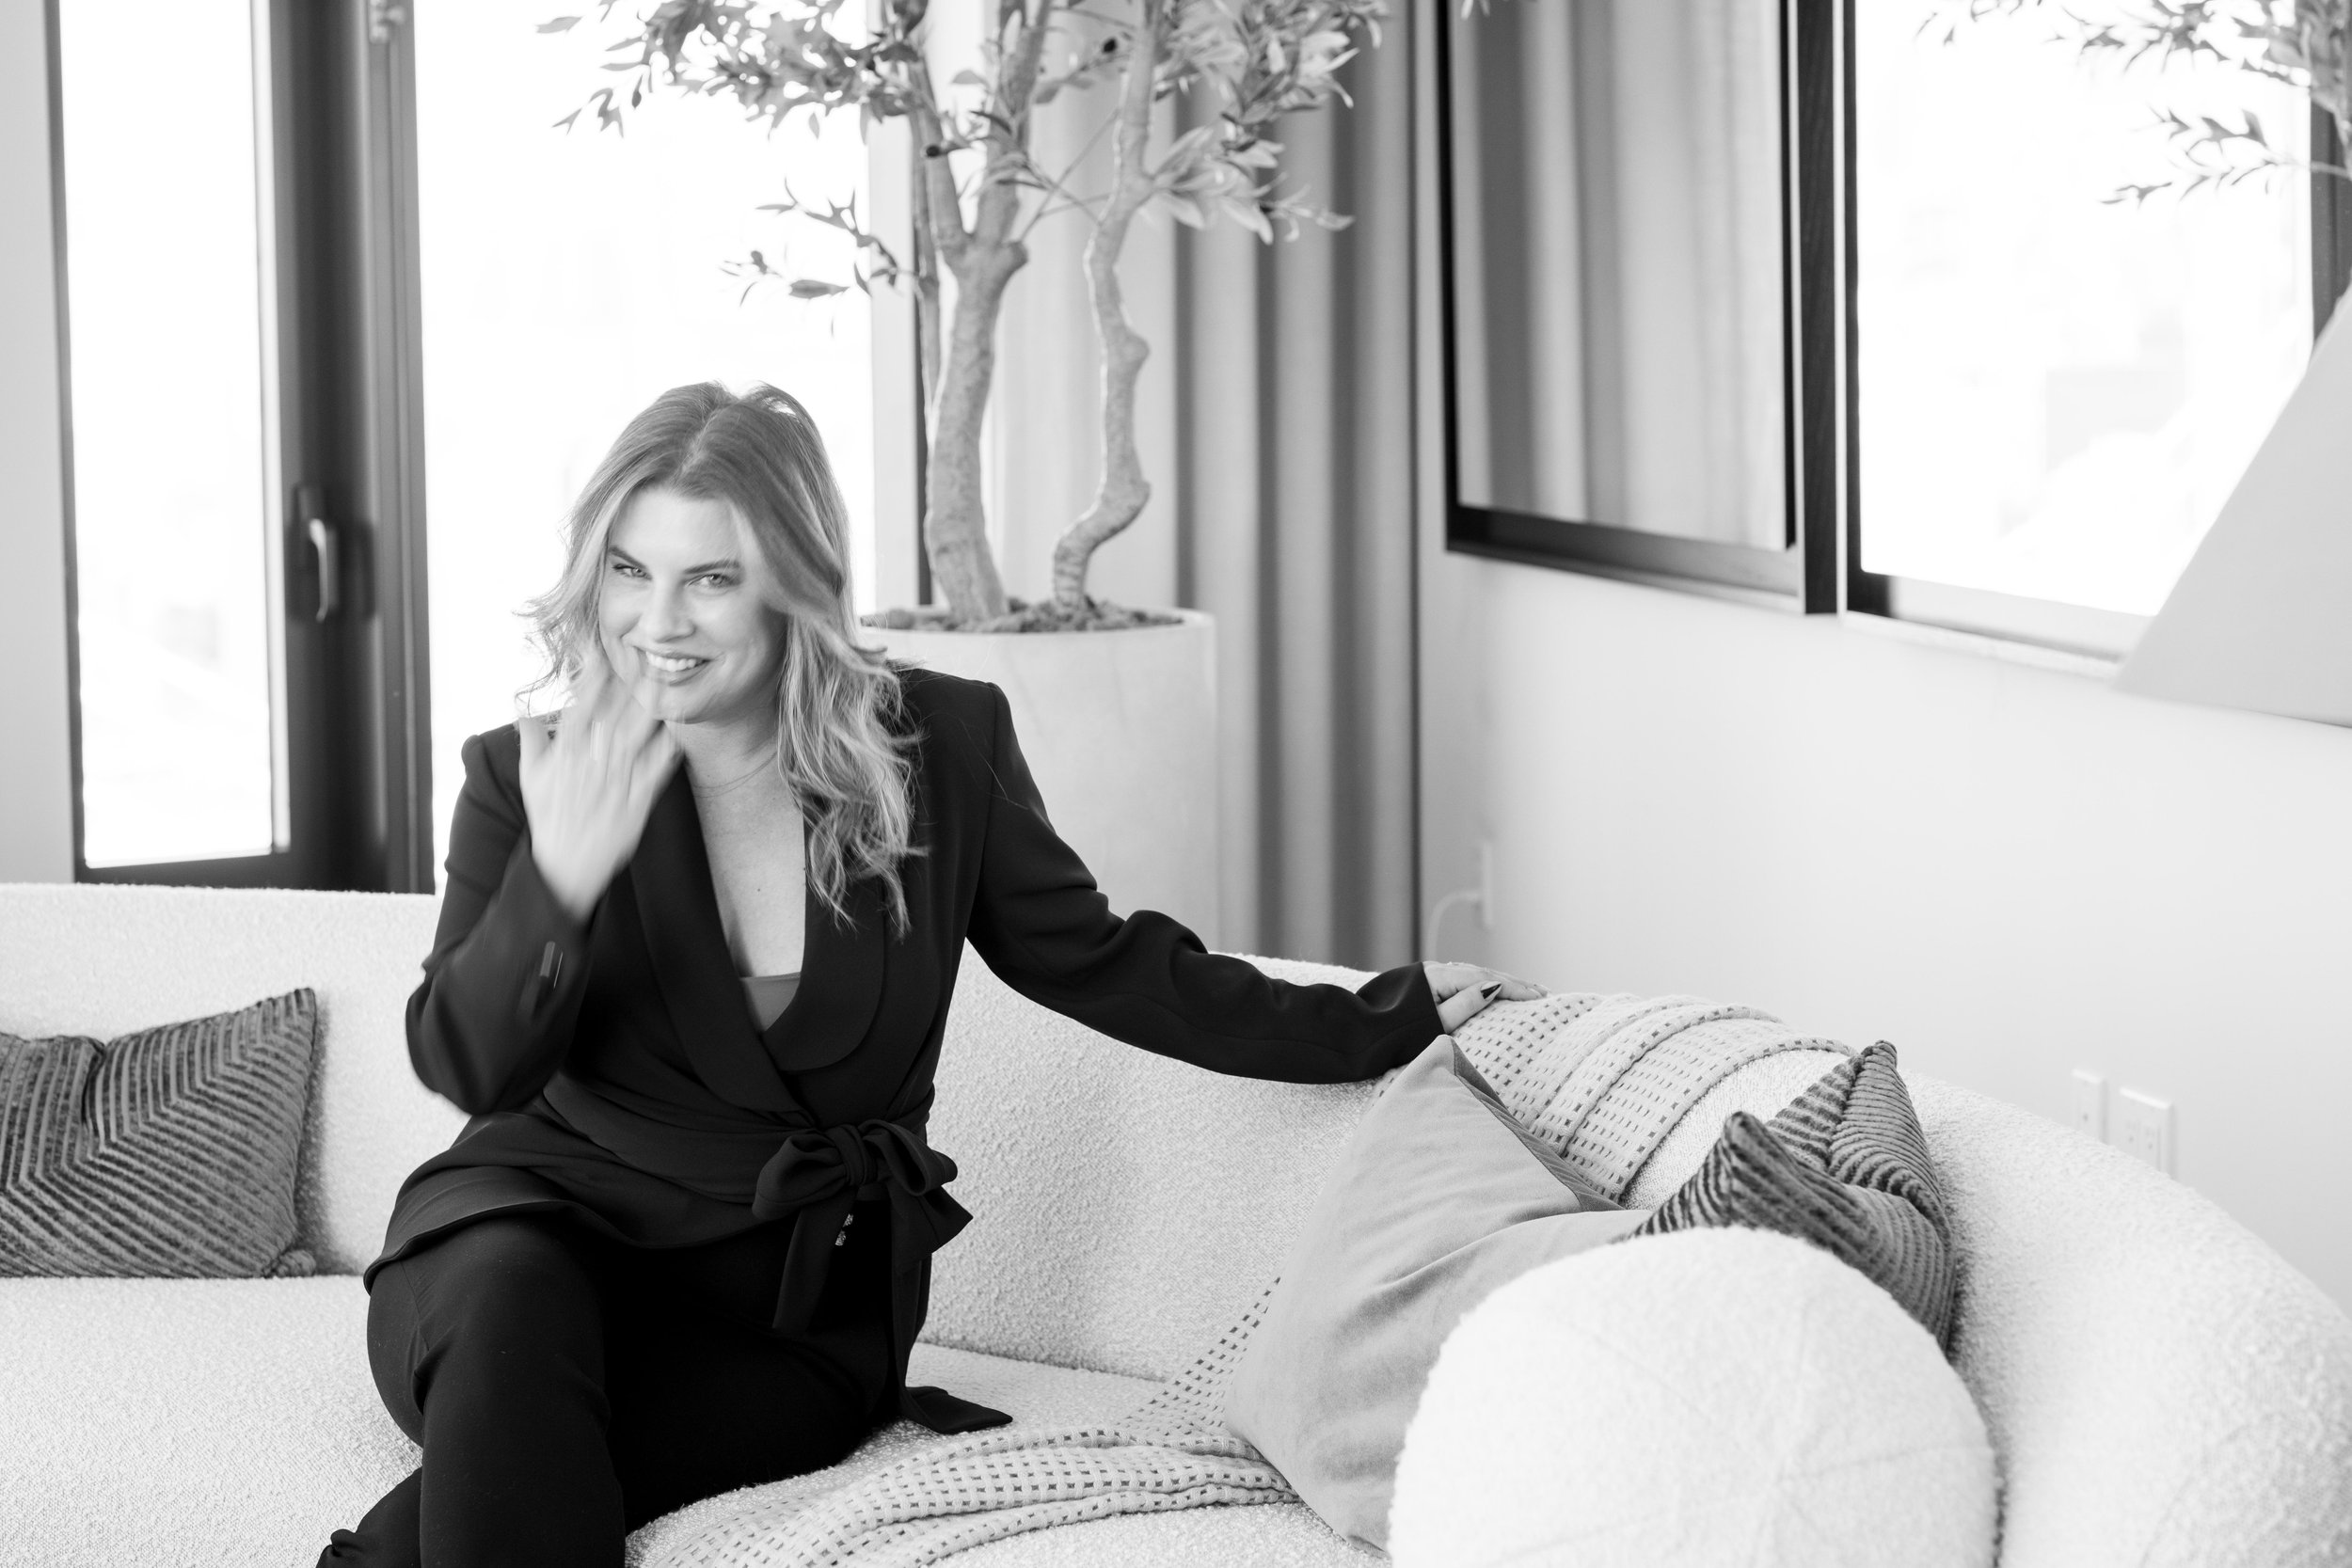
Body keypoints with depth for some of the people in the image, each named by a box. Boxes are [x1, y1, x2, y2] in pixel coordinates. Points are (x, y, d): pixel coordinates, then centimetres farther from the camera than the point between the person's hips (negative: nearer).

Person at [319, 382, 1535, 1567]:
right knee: (506, 1308, -37)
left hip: (796, 1304, 0)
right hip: (545, 1222, 1)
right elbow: (468, 1066, -12)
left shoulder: (941, 746, 0)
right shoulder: (526, 777, -3)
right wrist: (559, 880, -30)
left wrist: (1373, 1021, 8)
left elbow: (1093, 960, 12)